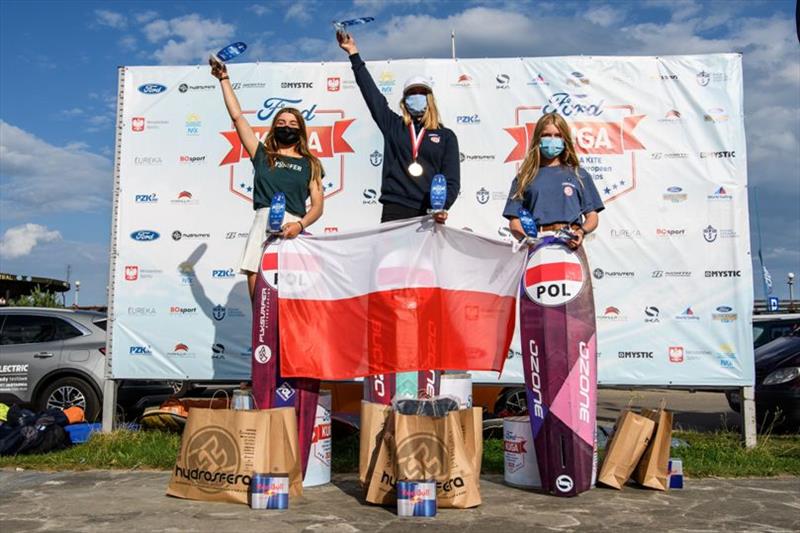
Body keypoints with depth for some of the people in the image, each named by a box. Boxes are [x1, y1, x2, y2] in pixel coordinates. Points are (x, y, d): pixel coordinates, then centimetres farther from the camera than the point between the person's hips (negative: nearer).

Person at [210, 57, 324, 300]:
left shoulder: (310, 164, 16)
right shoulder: (262, 155, 18)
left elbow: (317, 205, 8)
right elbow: (236, 116, 17)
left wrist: (300, 225, -12)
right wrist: (224, 79, 22)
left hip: (293, 229, -1)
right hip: (262, 226, 1)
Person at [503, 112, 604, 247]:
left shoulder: (579, 175, 19)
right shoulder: (525, 177, 15)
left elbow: (592, 215, 17)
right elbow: (514, 221, 9)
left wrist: (581, 231, -4)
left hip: (571, 244, 1)